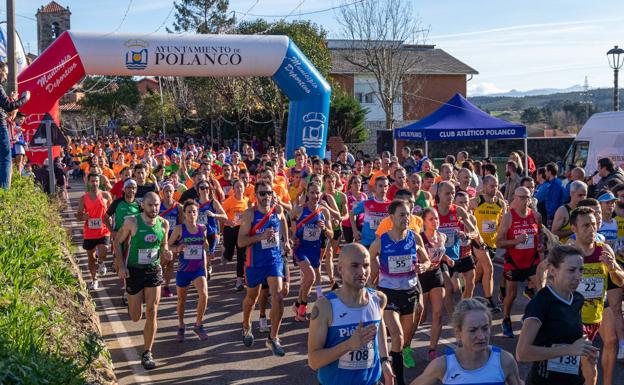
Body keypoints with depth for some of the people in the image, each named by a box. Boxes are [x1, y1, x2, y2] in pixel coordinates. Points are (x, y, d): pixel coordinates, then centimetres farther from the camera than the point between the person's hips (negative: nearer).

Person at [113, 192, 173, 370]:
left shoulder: (163, 224, -4)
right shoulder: (132, 222, -14)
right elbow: (118, 242, -3)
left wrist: (166, 253, -10)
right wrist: (121, 266, -12)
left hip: (154, 271, 2)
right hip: (134, 271, -2)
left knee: (152, 313, -4)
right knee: (136, 317, 7)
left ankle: (147, 353, 9)